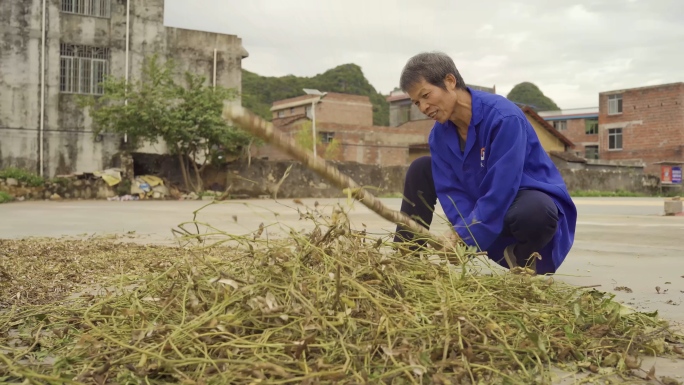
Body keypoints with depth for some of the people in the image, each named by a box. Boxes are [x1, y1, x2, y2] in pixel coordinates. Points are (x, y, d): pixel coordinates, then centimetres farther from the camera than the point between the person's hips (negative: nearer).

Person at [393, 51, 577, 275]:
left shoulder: (504, 117, -27)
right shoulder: (439, 135, -6)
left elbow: (501, 191, -31)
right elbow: (451, 190, -11)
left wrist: (462, 238, -33)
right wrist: (461, 230, -30)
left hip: (534, 202, -6)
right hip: (482, 207, 7)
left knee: (534, 211, -43)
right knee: (421, 170, 1)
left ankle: (524, 258, -7)